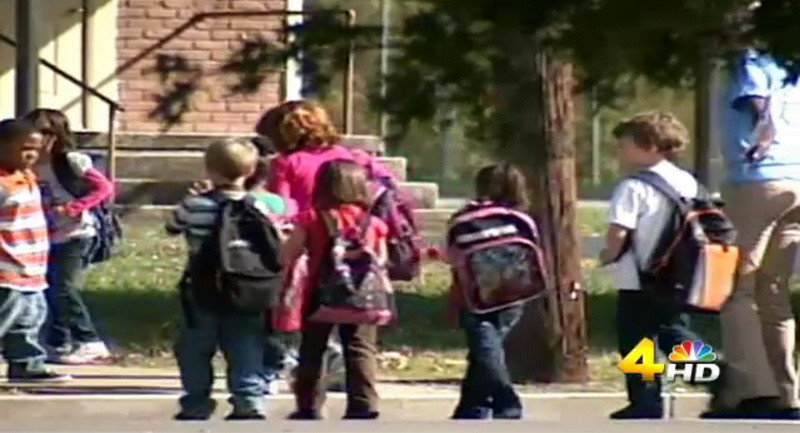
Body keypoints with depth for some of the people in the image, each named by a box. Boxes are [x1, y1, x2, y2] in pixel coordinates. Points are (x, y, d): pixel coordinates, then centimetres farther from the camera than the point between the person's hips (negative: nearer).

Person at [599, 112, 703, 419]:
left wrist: (609, 254, -4)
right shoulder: (688, 183, 7)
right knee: (677, 336, 18)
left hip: (637, 282, -7)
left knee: (636, 343, 3)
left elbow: (618, 232, -24)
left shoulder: (634, 187, -16)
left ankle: (646, 406, 3)